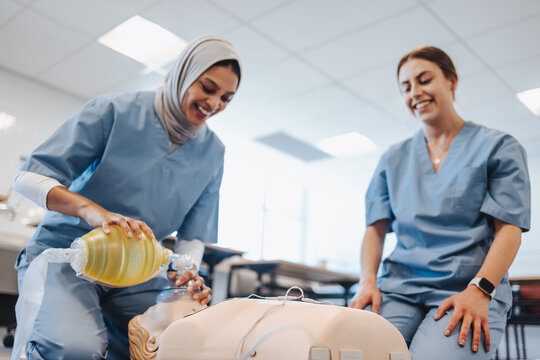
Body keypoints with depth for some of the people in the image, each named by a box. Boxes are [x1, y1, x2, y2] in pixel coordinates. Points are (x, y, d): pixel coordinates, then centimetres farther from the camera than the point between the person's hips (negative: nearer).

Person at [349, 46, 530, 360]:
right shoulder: (393, 159, 21)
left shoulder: (498, 146, 9)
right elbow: (376, 227, 13)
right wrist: (368, 280, -5)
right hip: (399, 283, 3)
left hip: (469, 287, -2)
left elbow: (509, 229, 0)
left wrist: (479, 290, -16)